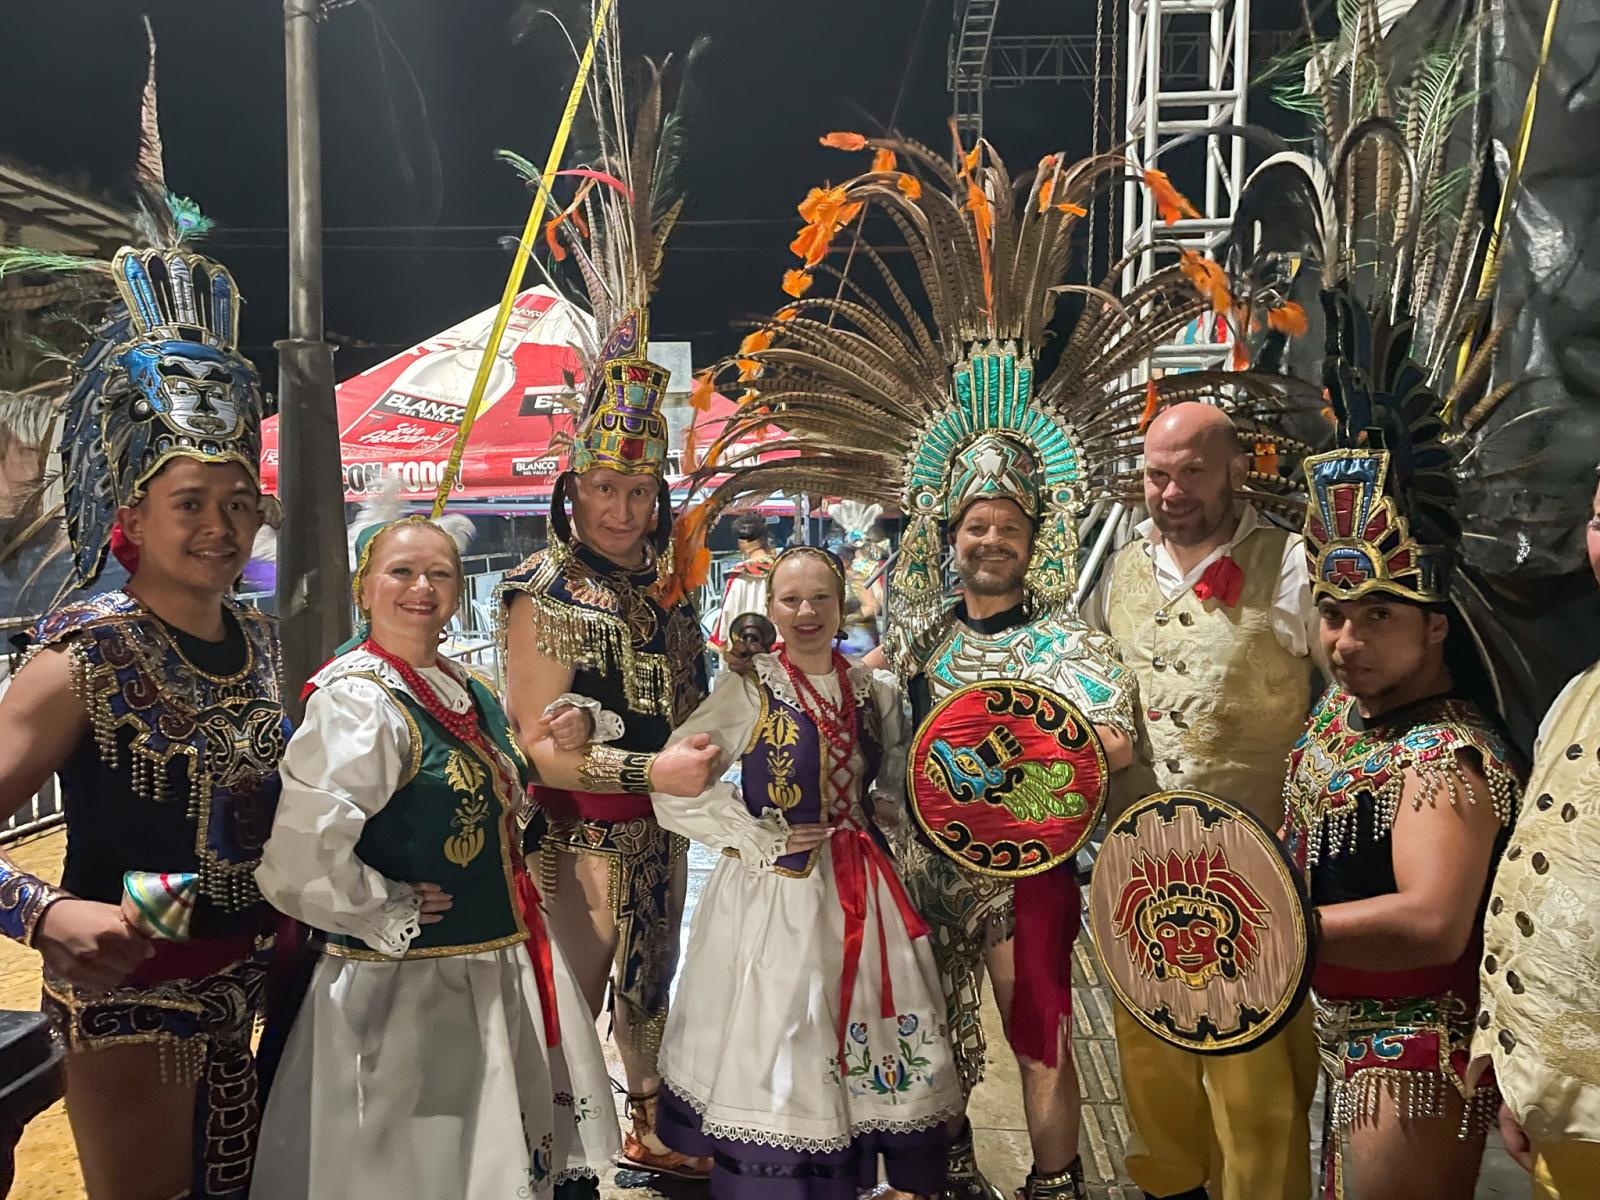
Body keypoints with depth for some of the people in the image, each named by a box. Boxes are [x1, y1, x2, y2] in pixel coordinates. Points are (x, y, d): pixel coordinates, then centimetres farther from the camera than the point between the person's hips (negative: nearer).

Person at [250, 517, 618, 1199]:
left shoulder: (468, 691, 5)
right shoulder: (356, 700, -21)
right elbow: (300, 860, -32)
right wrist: (393, 913, -20)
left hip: (497, 973, 8)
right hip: (411, 990, -8)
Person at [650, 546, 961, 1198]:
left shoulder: (875, 691, 7)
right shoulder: (750, 689, -6)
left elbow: (894, 786, 20)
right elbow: (674, 782, -12)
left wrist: (871, 824, -1)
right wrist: (760, 839, -14)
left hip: (858, 888, 4)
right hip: (772, 889, -4)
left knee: (867, 1034, 10)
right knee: (774, 1038, 2)